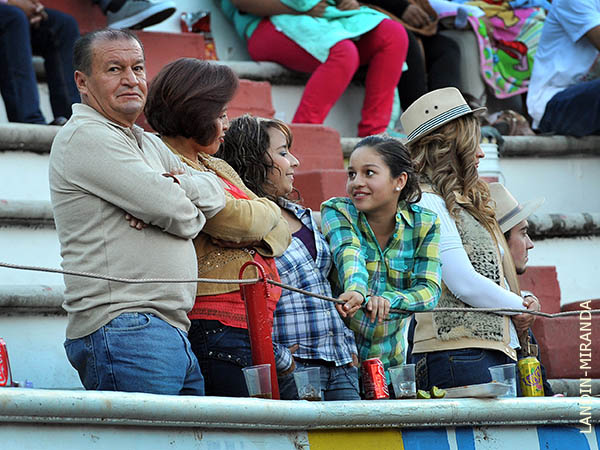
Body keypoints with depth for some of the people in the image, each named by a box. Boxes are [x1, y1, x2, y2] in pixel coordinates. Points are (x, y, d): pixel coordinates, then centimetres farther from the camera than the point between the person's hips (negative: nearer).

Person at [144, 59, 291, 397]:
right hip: (212, 328, -9)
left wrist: (249, 233, -5)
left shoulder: (218, 167, 23)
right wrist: (267, 211, 3)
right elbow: (241, 221, -16)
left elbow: (282, 232, 14)